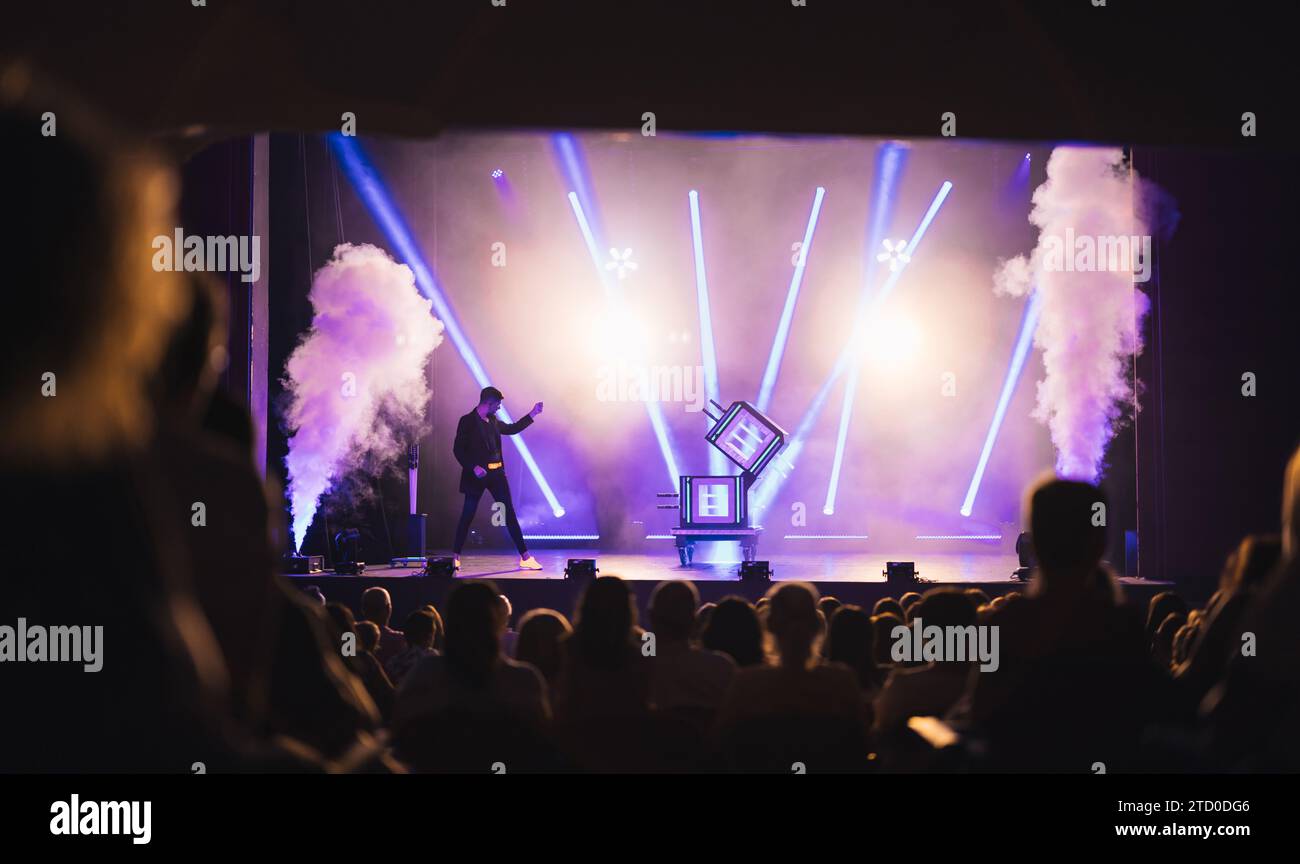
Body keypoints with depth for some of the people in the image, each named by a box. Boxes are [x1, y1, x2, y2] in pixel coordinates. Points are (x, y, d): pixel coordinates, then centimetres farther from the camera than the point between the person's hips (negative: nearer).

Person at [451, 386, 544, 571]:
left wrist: (532, 414, 26)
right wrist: (473, 467, -20)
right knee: (467, 516, 0)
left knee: (510, 514, 3)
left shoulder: (493, 421, 11)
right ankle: (455, 557, 11)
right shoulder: (467, 421, -8)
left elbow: (511, 429, 28)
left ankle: (525, 557, 4)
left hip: (496, 473, 6)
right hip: (477, 475, -6)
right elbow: (458, 449, -10)